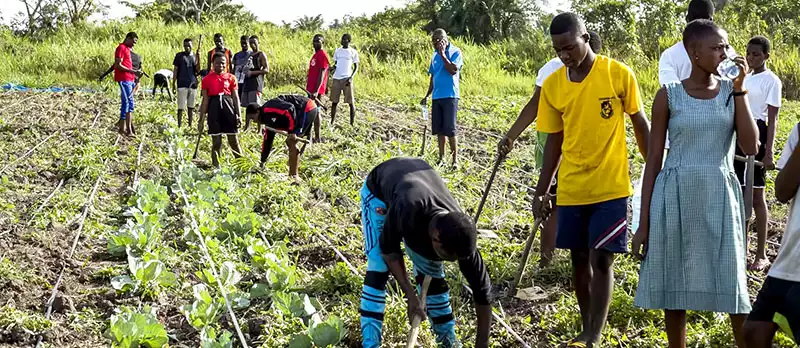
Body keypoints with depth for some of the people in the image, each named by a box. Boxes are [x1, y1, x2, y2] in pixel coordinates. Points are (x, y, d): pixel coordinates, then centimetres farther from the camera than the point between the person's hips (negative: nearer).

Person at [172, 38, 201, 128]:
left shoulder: (194, 56, 12)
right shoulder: (179, 56, 3)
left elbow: (198, 71, 2)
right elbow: (175, 70, 3)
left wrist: (198, 58, -7)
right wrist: (173, 84, -2)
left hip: (193, 84, 3)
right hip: (182, 85, -3)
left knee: (191, 106, 8)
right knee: (181, 107, -5)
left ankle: (190, 125, 15)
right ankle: (179, 126, -3)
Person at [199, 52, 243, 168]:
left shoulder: (231, 78, 7)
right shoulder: (207, 79, 5)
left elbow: (235, 97, 7)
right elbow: (205, 100, 6)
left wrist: (239, 115, 0)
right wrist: (201, 119, 4)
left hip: (228, 106, 1)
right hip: (214, 107, -1)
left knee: (233, 140, 3)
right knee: (216, 142, 2)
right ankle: (216, 166, 9)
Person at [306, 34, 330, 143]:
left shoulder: (323, 55, -14)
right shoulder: (316, 55, 17)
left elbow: (322, 74, -19)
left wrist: (316, 90, -25)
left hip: (316, 89, -10)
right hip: (310, 89, 10)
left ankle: (317, 137, -5)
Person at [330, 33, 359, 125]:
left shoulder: (353, 52, 1)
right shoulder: (337, 50, 12)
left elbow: (356, 67, 3)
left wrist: (351, 77, -12)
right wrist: (333, 67, -5)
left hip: (346, 79, -4)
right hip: (336, 79, 4)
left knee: (351, 102, -4)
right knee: (334, 101, 5)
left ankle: (352, 123, 2)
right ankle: (332, 122, 11)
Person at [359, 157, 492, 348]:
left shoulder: (458, 235, -34)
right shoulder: (406, 210, -48)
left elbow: (482, 291, -23)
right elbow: (389, 250, -25)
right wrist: (411, 296, -28)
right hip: (379, 190, -3)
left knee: (431, 270, 1)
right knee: (378, 269, -17)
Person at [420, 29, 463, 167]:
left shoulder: (455, 52, -6)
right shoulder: (435, 54, 14)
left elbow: (453, 70, -21)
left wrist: (442, 54, -17)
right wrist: (427, 96, 18)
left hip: (450, 96, -6)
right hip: (436, 97, 6)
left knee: (449, 128, -8)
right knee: (438, 129, 8)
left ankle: (455, 158, -1)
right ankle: (441, 157, 15)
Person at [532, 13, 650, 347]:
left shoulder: (619, 74, -9)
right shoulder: (552, 85, 0)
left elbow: (640, 124, 1)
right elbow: (554, 141, 8)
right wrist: (540, 192, 8)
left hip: (611, 187, -4)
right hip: (570, 190, 4)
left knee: (601, 259, -6)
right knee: (580, 259, 11)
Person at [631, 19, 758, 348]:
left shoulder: (731, 91, 4)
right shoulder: (669, 95, -1)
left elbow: (750, 147, -7)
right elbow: (654, 159, 1)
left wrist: (739, 89, -9)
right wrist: (644, 222, -1)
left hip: (720, 197, 1)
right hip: (677, 197, -1)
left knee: (732, 283, 1)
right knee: (675, 284, 5)